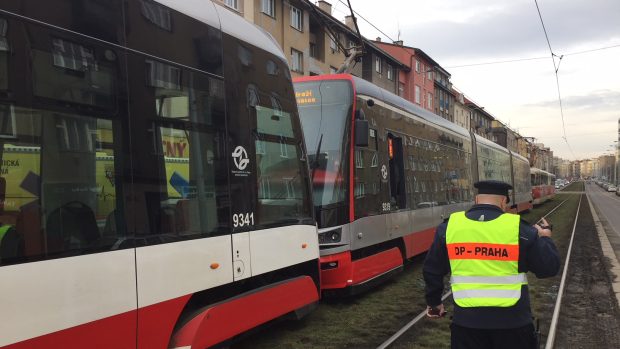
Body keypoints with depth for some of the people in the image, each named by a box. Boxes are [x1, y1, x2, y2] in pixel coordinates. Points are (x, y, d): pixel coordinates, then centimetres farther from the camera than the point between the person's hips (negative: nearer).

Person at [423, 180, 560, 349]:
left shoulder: (450, 226, -1)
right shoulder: (518, 228, -8)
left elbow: (432, 269, 6)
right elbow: (549, 267, -1)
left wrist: (434, 301, 22)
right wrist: (545, 238, 18)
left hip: (467, 319, 1)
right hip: (511, 320, -1)